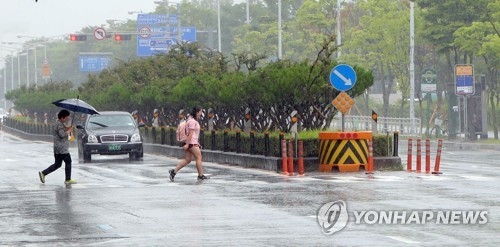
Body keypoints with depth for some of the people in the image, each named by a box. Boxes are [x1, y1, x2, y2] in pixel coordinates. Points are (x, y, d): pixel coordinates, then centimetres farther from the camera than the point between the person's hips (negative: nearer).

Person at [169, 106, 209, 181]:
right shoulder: (192, 121, -15)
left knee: (187, 159, 8)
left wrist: (197, 143, 25)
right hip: (191, 143, -10)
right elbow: (190, 133, -20)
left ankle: (174, 171, 3)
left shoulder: (193, 120, 17)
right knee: (199, 158, -1)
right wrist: (187, 144, -24)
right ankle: (201, 175, 5)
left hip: (193, 142, 10)